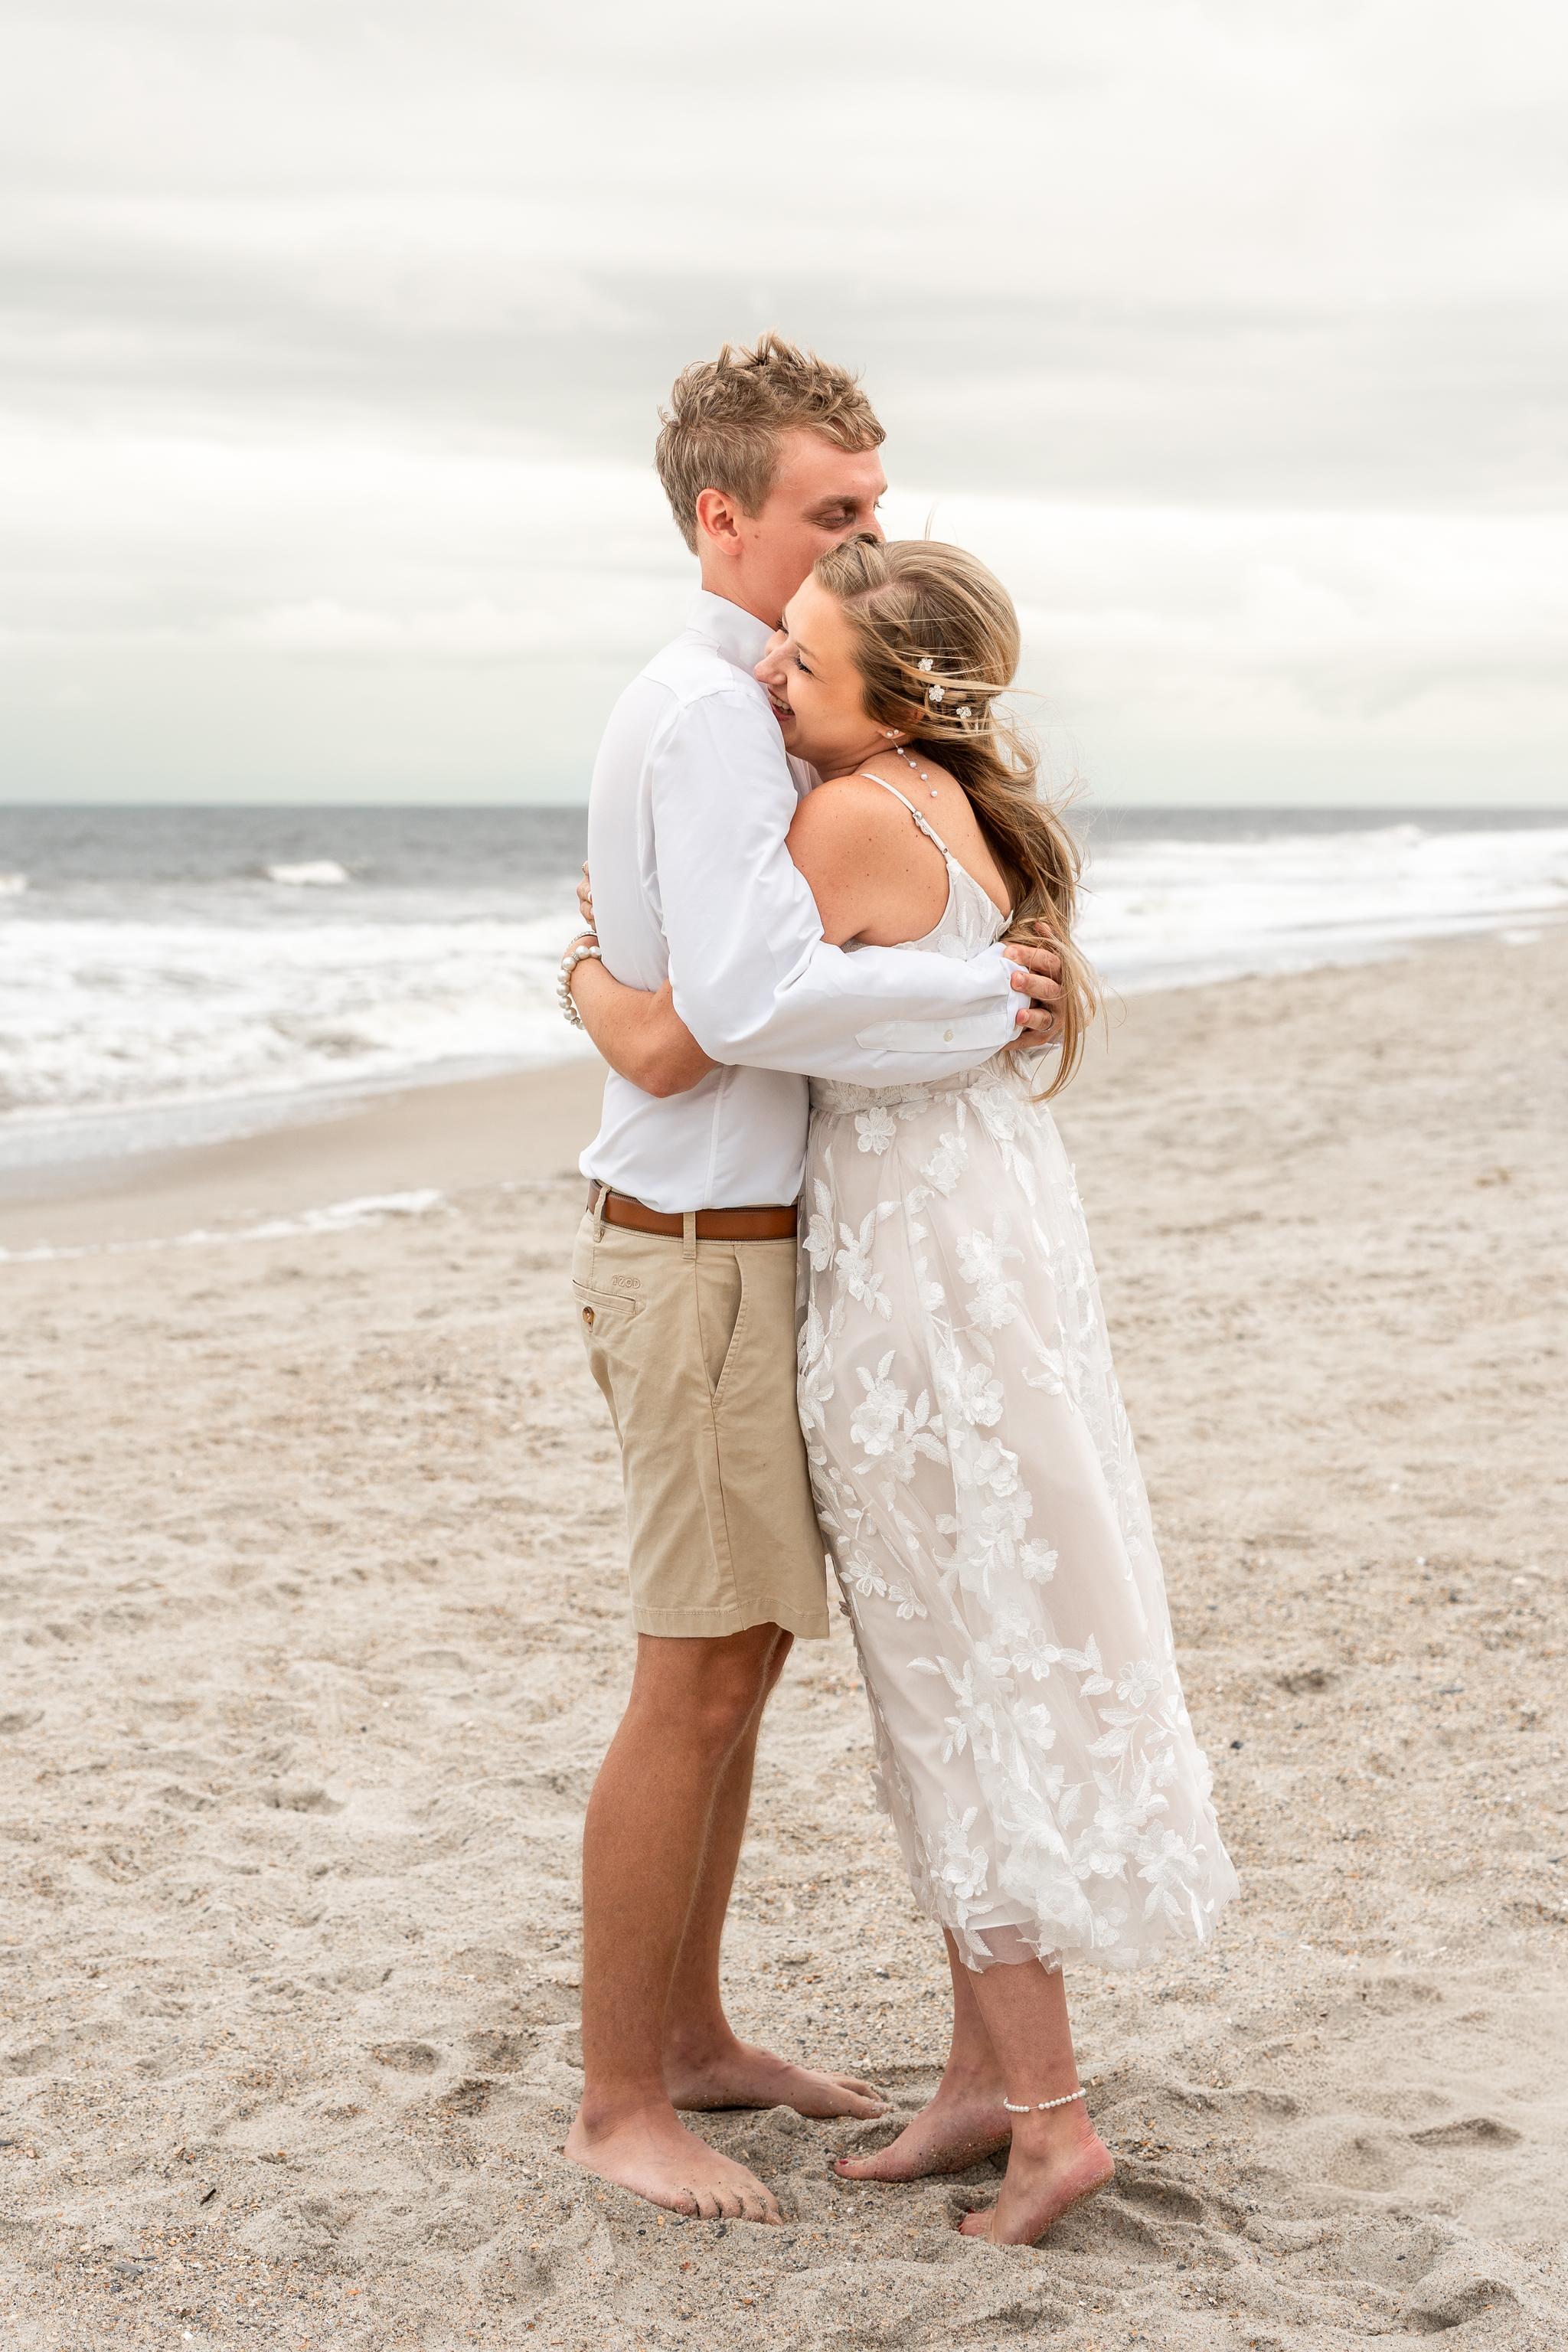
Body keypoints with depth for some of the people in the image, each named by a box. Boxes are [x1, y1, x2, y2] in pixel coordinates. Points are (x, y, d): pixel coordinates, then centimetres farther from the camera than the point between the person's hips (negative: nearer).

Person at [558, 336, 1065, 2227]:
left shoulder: (751, 715, 15)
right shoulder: (701, 713, -17)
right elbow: (750, 998, -30)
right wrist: (987, 996, -21)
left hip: (760, 1241, 10)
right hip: (705, 1258, -10)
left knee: (742, 1659, 16)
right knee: (696, 1686, -3)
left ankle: (691, 2035, 27)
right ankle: (617, 2100, 8)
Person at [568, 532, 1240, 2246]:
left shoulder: (858, 820, -18)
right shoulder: (973, 811, 9)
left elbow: (671, 1046, -18)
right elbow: (1066, 1000, 25)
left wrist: (587, 973, 1)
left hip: (919, 1279, -9)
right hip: (1003, 1249, 9)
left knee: (963, 1680, 0)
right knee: (970, 1670, 14)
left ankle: (1049, 2113, 8)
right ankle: (985, 2077, 23)